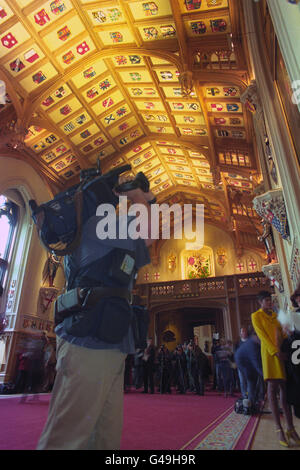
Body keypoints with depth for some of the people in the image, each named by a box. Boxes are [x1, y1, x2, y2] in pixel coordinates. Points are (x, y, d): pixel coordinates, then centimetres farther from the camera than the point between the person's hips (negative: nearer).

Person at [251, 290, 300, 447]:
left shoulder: (275, 315, 19)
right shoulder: (256, 315, 0)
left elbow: (282, 332, 15)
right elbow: (262, 335, -8)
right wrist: (275, 351, -15)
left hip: (281, 352, 6)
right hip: (269, 353, -6)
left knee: (285, 388, 6)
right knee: (272, 388, -6)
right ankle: (279, 430, -3)